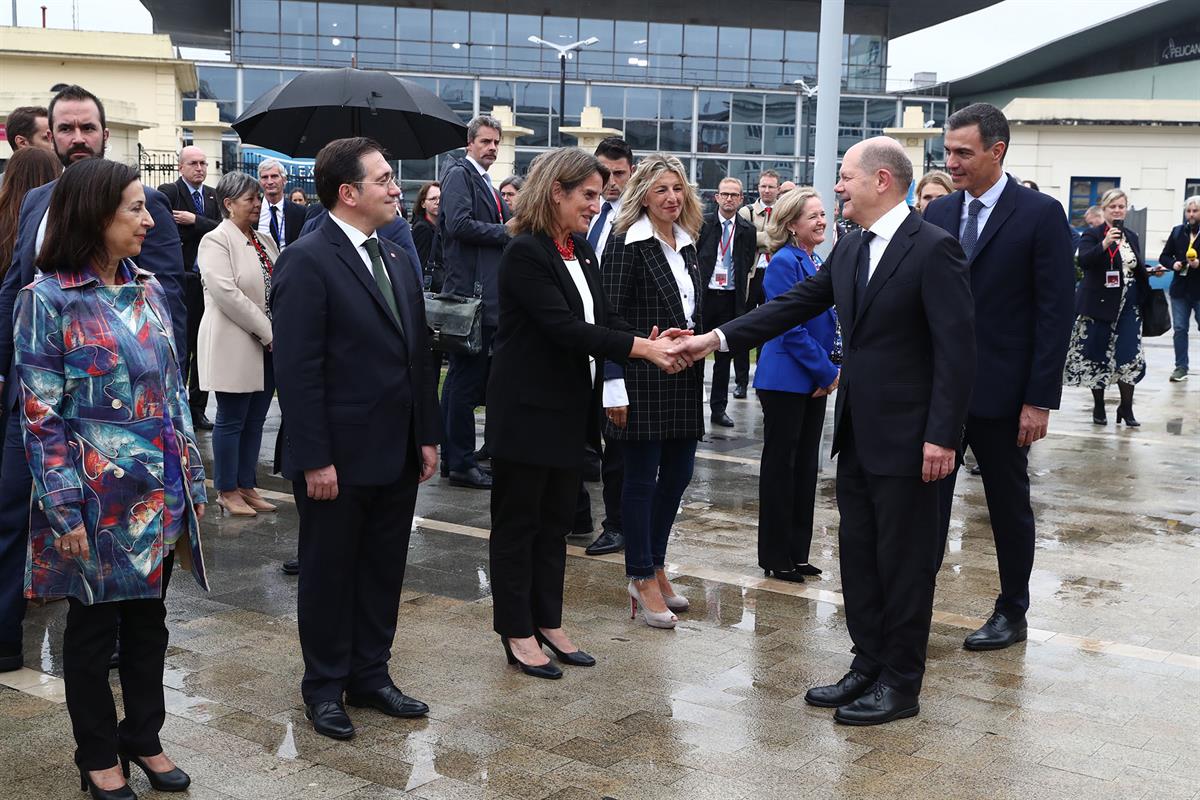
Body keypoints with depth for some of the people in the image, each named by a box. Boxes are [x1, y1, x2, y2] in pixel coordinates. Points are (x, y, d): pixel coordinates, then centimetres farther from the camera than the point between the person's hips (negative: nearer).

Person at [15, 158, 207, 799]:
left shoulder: (148, 291, 5)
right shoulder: (46, 300, -11)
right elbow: (39, 418, -12)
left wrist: (191, 475, 9)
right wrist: (65, 512, -15)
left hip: (160, 493, 5)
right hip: (99, 498, -5)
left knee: (148, 622, 16)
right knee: (93, 629, 10)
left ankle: (143, 737, 32)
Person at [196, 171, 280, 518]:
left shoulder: (265, 240, 13)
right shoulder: (216, 241, -10)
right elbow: (227, 294, -19)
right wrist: (268, 333, -16)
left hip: (267, 347, 7)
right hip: (235, 347, -7)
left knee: (255, 420, 11)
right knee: (231, 420, 1)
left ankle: (247, 486, 21)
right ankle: (227, 491, 11)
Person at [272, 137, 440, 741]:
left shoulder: (397, 259, 11)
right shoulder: (307, 261, -13)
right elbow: (297, 369, -17)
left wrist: (427, 436, 10)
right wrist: (314, 459, -19)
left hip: (397, 453, 7)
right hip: (338, 457, -7)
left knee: (383, 571, 15)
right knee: (329, 573, 9)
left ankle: (370, 676, 29)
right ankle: (325, 687, 23)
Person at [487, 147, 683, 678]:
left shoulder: (581, 250, 9)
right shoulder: (525, 253, -17)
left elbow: (601, 320, 7)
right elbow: (565, 328, -24)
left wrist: (649, 341, -11)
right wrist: (641, 348, -25)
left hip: (569, 410, 8)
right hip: (528, 410, -8)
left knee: (556, 520, 15)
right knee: (518, 522, 5)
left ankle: (548, 623, 27)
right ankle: (517, 633, 15)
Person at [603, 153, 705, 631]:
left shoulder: (686, 245, 12)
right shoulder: (627, 244, -10)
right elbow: (610, 319, -14)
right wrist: (616, 389, -18)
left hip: (684, 378, 7)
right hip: (643, 377, -7)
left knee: (678, 473, 12)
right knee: (642, 477, 1)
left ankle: (654, 567, 26)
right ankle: (643, 579, 11)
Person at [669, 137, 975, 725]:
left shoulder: (933, 249, -14)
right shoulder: (850, 249, 10)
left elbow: (957, 349, -17)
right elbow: (796, 304, 12)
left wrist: (942, 437, -21)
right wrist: (718, 338, 4)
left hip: (905, 437, -8)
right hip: (857, 433, 8)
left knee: (903, 561, 3)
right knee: (858, 555, 14)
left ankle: (901, 684, 15)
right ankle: (868, 666, 26)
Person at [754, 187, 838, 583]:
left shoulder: (817, 263, 12)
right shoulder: (785, 262, -14)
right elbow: (790, 327, -18)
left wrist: (827, 372, 4)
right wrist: (828, 372, -13)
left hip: (814, 381, 8)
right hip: (786, 379, -8)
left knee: (805, 464, 12)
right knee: (781, 463, 1)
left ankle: (797, 552, 21)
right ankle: (776, 556, 10)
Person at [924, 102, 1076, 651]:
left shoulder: (1040, 214, -8)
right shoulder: (938, 212, 7)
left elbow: (1055, 312, -10)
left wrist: (1040, 399, -14)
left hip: (1001, 394, -4)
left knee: (1009, 507, 11)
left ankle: (1012, 613, 26)